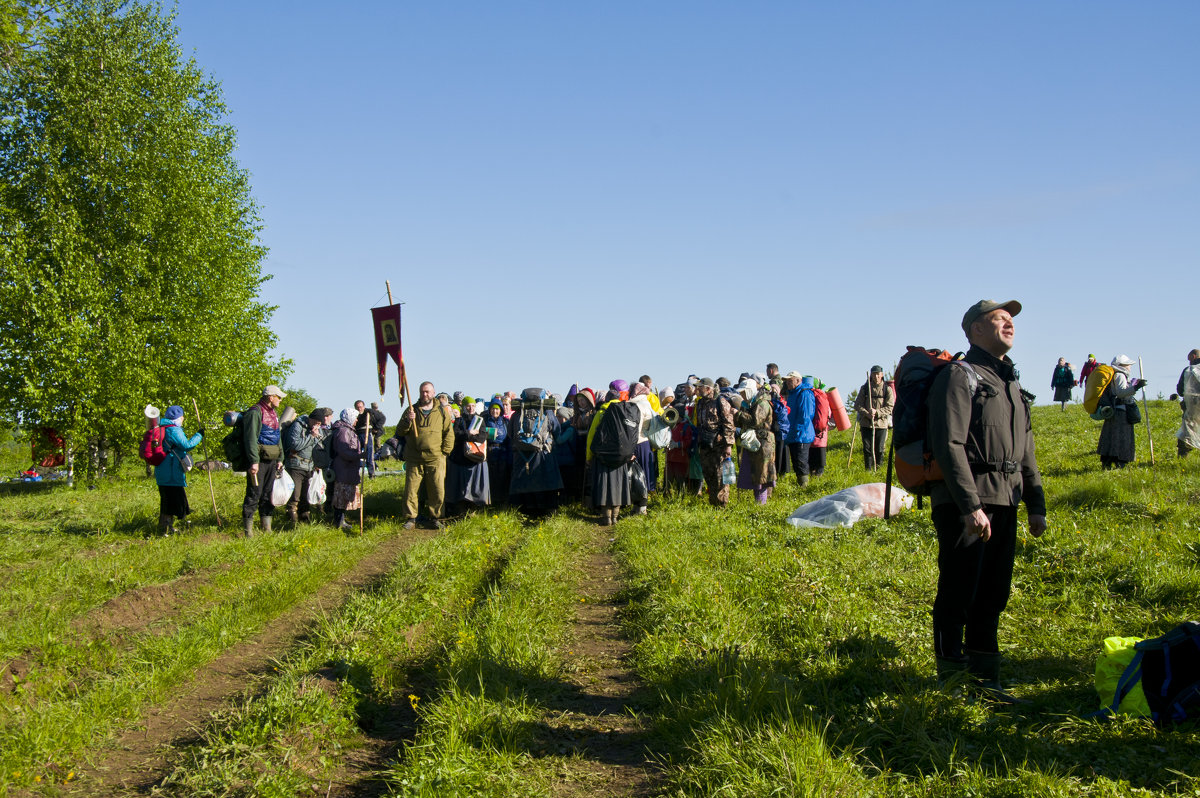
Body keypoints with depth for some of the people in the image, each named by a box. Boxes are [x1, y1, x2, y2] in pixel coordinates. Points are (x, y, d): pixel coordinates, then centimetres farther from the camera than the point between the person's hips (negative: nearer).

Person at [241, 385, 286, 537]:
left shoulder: (274, 414, 18)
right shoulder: (255, 412, -10)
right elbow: (250, 438, -16)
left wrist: (280, 459, 18)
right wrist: (254, 461, -21)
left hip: (271, 461, 8)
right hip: (258, 460, -8)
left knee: (268, 494, 11)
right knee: (254, 494, -7)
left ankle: (267, 528, 18)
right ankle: (248, 529, -2)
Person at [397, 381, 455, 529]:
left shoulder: (442, 411, 8)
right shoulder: (412, 410, 11)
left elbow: (449, 433, 10)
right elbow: (399, 432, 8)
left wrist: (444, 452, 1)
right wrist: (407, 420, -11)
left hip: (435, 459, -1)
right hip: (414, 459, 1)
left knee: (438, 491, 0)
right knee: (411, 490, 0)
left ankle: (436, 518, 13)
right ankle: (411, 519, 9)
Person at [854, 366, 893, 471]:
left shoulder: (887, 389, 2)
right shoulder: (865, 388, 6)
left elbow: (890, 408, -4)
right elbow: (857, 405, 3)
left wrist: (877, 412, -19)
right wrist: (867, 414, -14)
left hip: (881, 423, -1)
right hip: (866, 423, 1)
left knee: (880, 449, 2)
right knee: (867, 449, 1)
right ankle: (868, 470, 9)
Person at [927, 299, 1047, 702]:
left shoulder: (1011, 383, 20)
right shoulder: (959, 377, -6)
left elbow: (1025, 452, 23)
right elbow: (949, 446, -16)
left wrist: (1036, 505, 16)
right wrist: (971, 506, -22)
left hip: (1003, 504, 8)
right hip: (964, 504, -8)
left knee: (993, 596, 11)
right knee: (958, 596, -3)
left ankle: (983, 679, 19)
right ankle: (951, 681, 7)